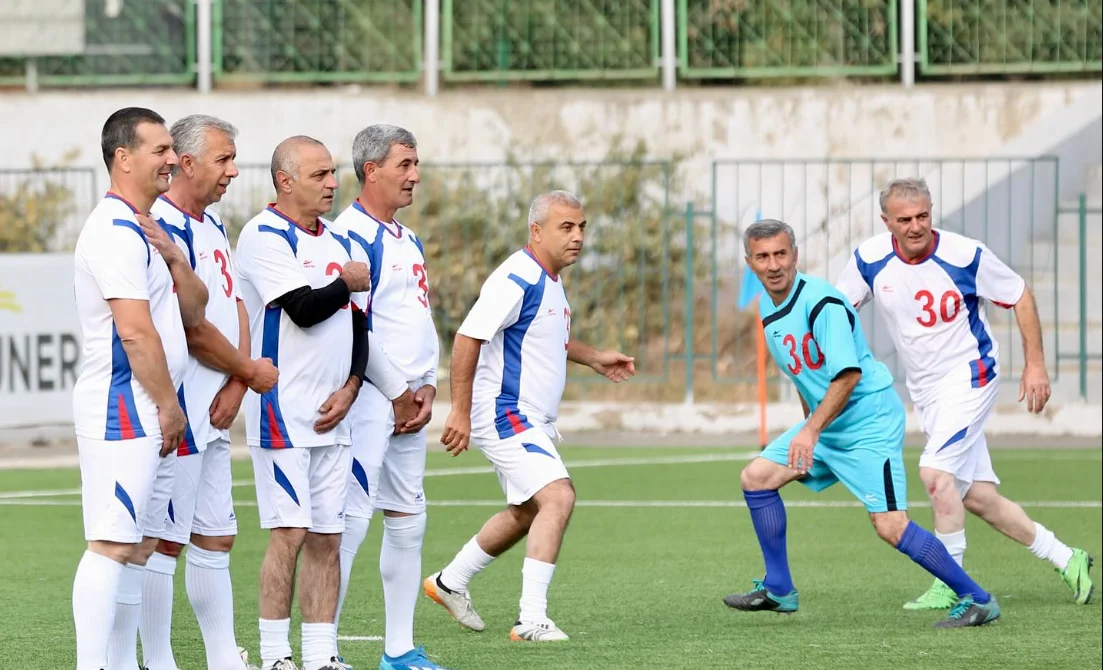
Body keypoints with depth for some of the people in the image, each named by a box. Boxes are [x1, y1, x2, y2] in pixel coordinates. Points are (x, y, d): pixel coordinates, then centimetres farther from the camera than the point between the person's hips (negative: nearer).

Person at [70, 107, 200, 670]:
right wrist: (169, 404, -11)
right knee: (111, 543, -13)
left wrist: (172, 258, 0)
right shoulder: (116, 231, -14)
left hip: (138, 415, 10)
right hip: (121, 411, -10)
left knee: (132, 544, 10)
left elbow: (193, 313, 17)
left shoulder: (141, 231, 19)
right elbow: (136, 332, -19)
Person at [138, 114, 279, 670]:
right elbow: (193, 327, -18)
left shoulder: (212, 228, 16)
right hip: (177, 410, -10)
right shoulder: (164, 229, -16)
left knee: (216, 537, 13)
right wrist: (249, 372, -3)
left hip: (213, 413, 10)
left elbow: (235, 310, 13)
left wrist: (234, 387, -2)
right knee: (165, 539, -5)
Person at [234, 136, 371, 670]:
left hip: (332, 417, 7)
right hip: (283, 415, -7)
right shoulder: (265, 236, -9)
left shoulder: (335, 242, 17)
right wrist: (348, 283, -1)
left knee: (326, 537, 6)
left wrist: (349, 390, 2)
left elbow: (355, 324, 17)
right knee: (289, 533, -10)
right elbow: (305, 309, -20)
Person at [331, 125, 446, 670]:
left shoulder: (407, 241, 17)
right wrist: (399, 393, -11)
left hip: (410, 403, 9)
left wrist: (427, 387, 6)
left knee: (407, 521, 11)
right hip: (370, 396, -9)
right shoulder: (352, 236, -12)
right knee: (351, 518, -10)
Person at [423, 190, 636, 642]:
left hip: (531, 420, 11)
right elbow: (468, 337, -23)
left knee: (528, 511, 22)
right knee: (557, 498, -23)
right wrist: (460, 411, -24)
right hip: (506, 414, -11)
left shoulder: (549, 281, 12)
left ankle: (449, 582, 38)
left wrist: (593, 358, 23)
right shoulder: (517, 279, -20)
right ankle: (532, 619, -24)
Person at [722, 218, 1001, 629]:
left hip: (869, 421, -9)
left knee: (889, 526, -17)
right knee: (756, 478, 6)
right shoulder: (767, 308, 8)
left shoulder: (821, 302, -19)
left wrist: (811, 431, -30)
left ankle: (977, 600, -8)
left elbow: (847, 375, -26)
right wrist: (810, 429, 23)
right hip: (823, 424, 9)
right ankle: (778, 590, 17)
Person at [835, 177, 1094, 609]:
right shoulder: (869, 260, -7)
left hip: (969, 376, -5)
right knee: (977, 497, 4)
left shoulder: (965, 256, -16)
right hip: (924, 391, 5)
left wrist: (1035, 364, -5)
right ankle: (1065, 559, 18)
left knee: (936, 472, -22)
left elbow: (1020, 297, -3)